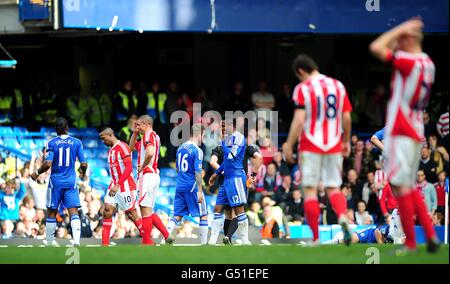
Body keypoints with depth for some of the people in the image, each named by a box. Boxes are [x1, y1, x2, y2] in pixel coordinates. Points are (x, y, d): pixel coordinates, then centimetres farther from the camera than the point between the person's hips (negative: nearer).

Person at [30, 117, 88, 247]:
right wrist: (83, 171, 23)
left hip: (56, 182, -1)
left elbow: (48, 164, -14)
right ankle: (76, 241, -22)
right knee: (74, 212, -4)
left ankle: (49, 243, 17)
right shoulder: (76, 142, 0)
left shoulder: (51, 143, -5)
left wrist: (37, 173, 3)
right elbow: (84, 164, 0)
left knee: (51, 213, 11)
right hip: (71, 182, 1)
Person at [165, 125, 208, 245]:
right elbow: (198, 172, -16)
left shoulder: (181, 148, 11)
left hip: (180, 186, 7)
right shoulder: (197, 151, -11)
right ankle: (204, 242, 6)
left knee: (177, 216, 8)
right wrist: (200, 191, -17)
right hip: (192, 186, -7)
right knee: (203, 215, 5)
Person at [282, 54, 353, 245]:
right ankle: (343, 217, -21)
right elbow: (347, 118, 7)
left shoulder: (303, 88, -8)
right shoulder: (338, 86, 6)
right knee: (333, 187, 10)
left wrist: (289, 145, -7)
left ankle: (315, 237, 2)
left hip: (310, 146, -4)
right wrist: (346, 141, 19)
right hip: (334, 146, 4)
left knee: (310, 189, 4)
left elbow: (299, 121, -14)